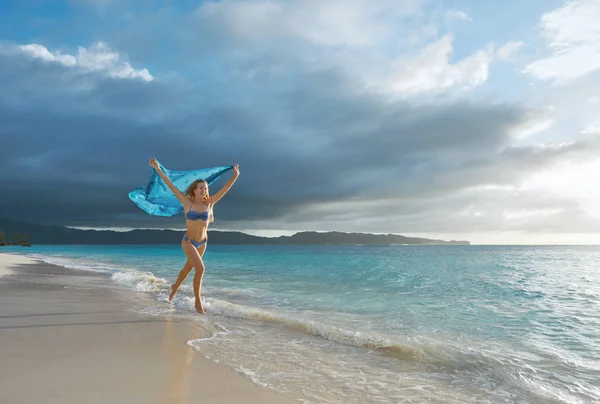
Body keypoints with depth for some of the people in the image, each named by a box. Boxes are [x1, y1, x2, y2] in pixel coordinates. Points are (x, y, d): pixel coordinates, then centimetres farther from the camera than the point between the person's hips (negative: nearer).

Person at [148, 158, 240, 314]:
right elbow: (171, 186, -14)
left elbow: (224, 189, -8)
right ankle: (198, 301, -4)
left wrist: (235, 176, -15)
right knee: (200, 268, -20)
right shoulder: (187, 202, -12)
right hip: (188, 242, -4)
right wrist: (157, 169, -17)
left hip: (202, 242, 4)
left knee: (188, 268, 22)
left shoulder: (209, 203, -5)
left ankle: (175, 286, 52)